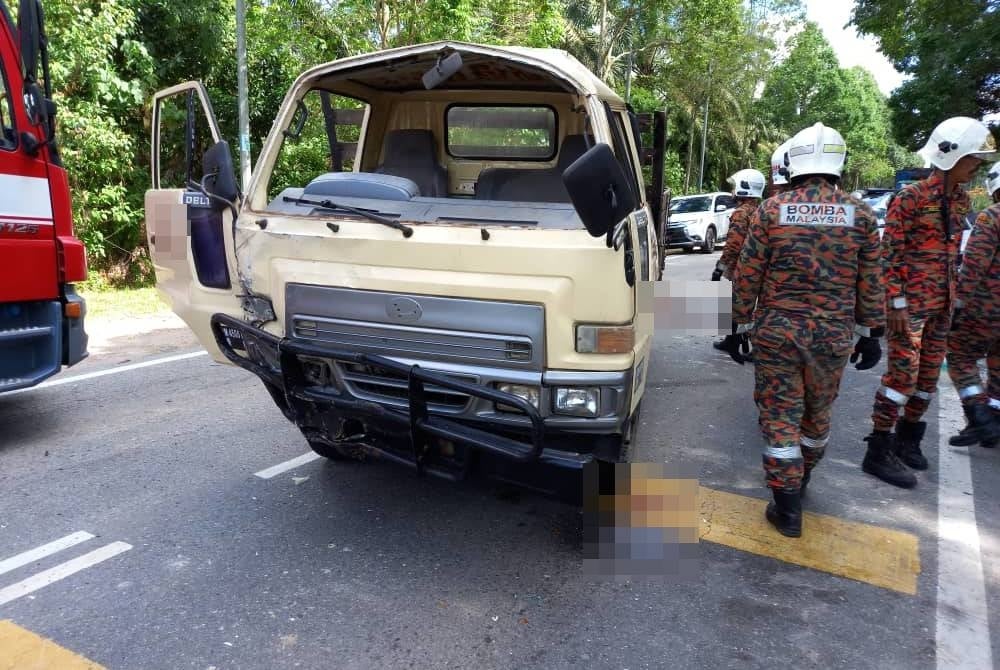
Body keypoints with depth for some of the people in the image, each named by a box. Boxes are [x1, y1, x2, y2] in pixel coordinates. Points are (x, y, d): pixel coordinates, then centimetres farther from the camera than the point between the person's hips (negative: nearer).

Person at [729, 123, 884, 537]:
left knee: (779, 415, 5)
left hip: (777, 331, -2)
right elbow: (871, 282, 3)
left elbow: (747, 276, -5)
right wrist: (871, 333, 13)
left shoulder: (771, 210, -6)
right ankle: (802, 478, 41)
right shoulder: (860, 215, -1)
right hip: (833, 335, 3)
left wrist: (742, 326, 5)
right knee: (817, 412, 20)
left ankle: (787, 507, 7)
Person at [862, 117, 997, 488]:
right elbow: (890, 253, -15)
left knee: (929, 375, 13)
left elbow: (952, 251, 19)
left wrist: (952, 296, 16)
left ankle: (907, 438, 29)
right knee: (903, 374, -7)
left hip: (941, 304, 8)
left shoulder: (960, 199, 12)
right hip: (910, 302, -8)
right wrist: (896, 302, -18)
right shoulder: (912, 196, -12)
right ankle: (878, 451, 1)